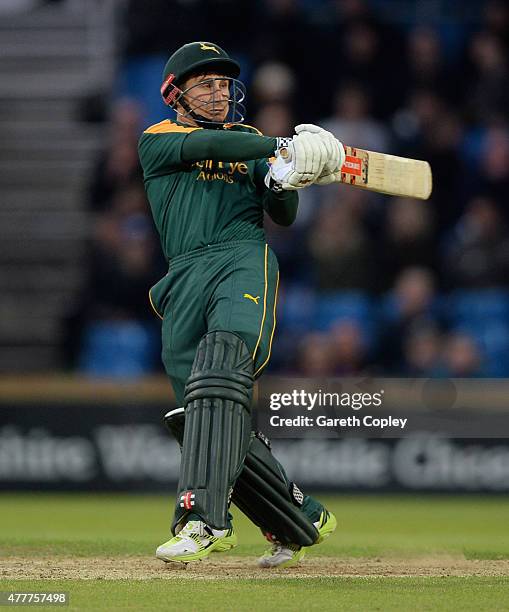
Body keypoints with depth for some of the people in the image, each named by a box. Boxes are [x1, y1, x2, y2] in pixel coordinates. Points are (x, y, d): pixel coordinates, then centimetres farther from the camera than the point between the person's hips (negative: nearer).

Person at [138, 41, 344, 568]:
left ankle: (202, 517, -42)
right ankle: (303, 521, 12)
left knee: (221, 366, -30)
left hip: (244, 259, -1)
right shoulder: (158, 140, 16)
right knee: (216, 427, -6)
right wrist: (281, 146, -12)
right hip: (184, 282, 1)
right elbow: (207, 143, -4)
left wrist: (284, 181, -4)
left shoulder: (250, 140, 25)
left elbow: (283, 217, 18)